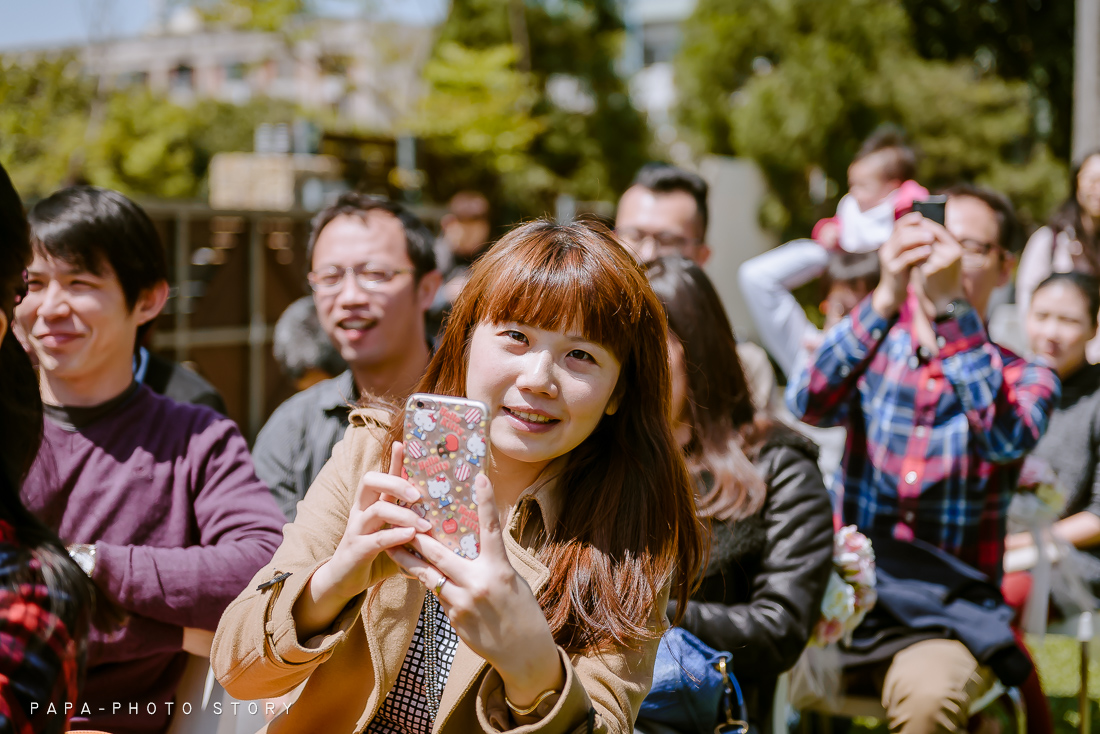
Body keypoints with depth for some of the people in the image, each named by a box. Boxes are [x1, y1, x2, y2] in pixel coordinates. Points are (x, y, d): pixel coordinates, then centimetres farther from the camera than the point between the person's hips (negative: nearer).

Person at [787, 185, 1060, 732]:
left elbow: (1004, 438, -17)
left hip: (951, 610, -1)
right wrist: (886, 297, -25)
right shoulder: (877, 350, 11)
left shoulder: (1024, 378, 8)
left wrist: (950, 305, -24)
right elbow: (808, 404, -13)